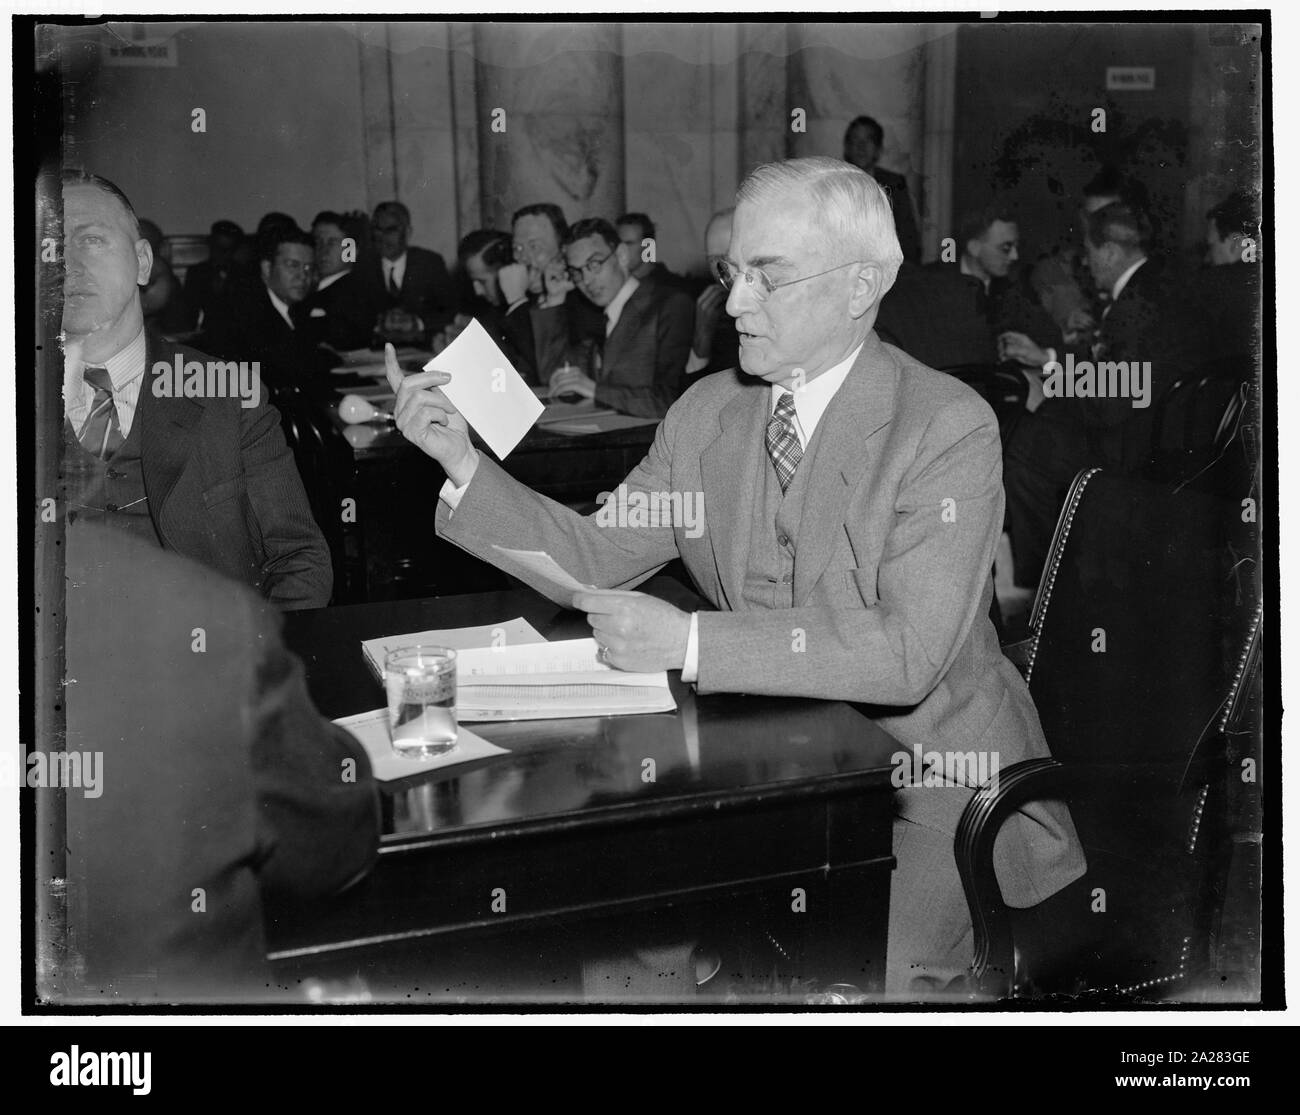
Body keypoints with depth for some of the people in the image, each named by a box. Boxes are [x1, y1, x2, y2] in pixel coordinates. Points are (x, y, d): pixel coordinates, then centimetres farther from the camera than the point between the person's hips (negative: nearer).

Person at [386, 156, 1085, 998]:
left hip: (930, 784, -4)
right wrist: (462, 463, -8)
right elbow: (592, 559, 6)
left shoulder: (951, 429, -16)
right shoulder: (707, 413, 3)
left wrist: (690, 640, -29)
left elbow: (907, 653, -25)